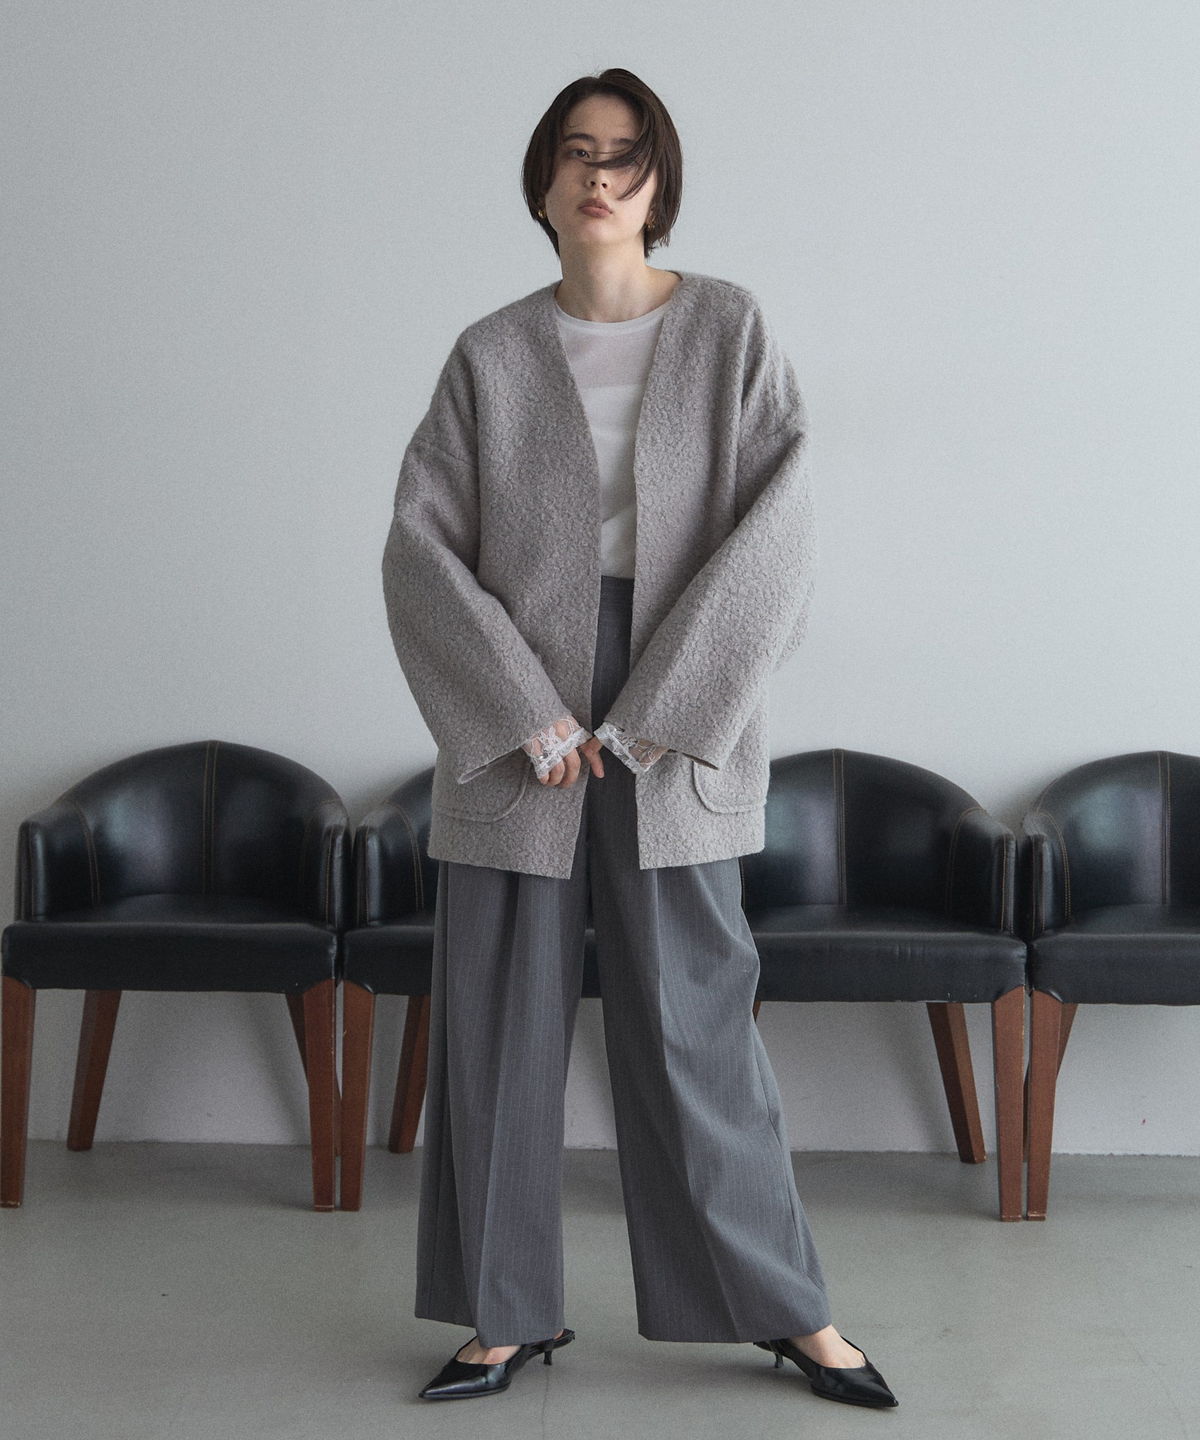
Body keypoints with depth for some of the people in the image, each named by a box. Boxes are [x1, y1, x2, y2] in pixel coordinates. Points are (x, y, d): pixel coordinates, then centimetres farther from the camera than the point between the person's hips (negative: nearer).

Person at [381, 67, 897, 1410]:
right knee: (498, 1024, 6)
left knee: (693, 1020, 2)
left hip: (677, 731, -2)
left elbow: (774, 534, -6)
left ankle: (788, 1307, 18)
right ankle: (510, 1314, 21)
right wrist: (527, 711, -10)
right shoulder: (490, 356, 5)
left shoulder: (732, 330, 2)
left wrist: (659, 711, -12)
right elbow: (419, 546, 0)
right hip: (514, 730, 2)